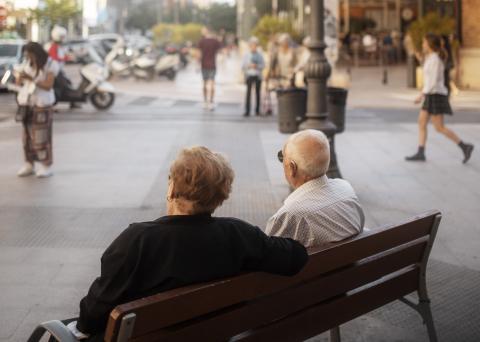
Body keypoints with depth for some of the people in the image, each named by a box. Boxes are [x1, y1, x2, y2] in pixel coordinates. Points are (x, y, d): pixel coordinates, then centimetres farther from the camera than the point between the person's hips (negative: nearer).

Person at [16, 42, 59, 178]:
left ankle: (46, 166, 0)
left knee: (42, 136, -7)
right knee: (28, 135, 6)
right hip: (28, 103, 6)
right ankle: (29, 164, 13)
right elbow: (20, 82, 7)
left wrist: (32, 79, -26)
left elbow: (48, 85, -16)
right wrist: (21, 77, -15)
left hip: (43, 104, -6)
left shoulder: (51, 64, -9)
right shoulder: (30, 64, 9)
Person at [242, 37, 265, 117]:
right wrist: (248, 66, -13)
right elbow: (243, 66, 5)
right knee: (248, 92, -8)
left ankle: (257, 110, 11)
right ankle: (247, 111, -8)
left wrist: (257, 66, -12)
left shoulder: (260, 55, 5)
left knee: (257, 93, 3)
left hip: (258, 75, 1)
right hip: (249, 75, -1)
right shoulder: (246, 55, 4)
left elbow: (263, 65, 5)